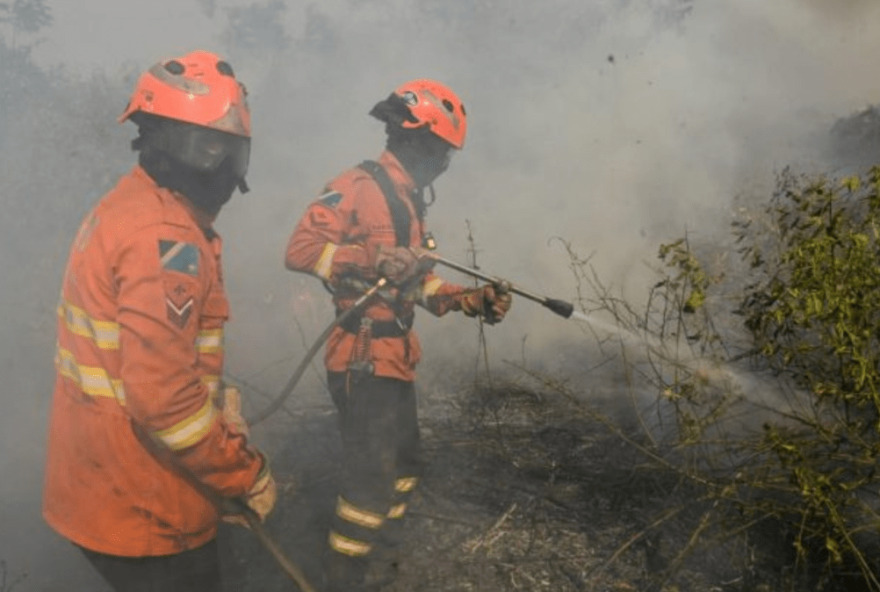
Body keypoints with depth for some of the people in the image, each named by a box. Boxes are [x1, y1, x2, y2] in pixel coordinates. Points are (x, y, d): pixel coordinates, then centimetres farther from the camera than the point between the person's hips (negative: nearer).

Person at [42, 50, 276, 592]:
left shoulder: (126, 207, 9)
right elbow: (161, 393, -31)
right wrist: (248, 474, -20)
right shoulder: (166, 237, -24)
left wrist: (217, 398, 6)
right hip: (142, 504, -10)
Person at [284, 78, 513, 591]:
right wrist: (375, 258, -31)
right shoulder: (359, 187, -15)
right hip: (364, 361, -10)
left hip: (395, 358, 10)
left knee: (404, 465, 22)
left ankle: (382, 550, 39)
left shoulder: (408, 200, 15)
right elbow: (301, 247, -22)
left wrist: (471, 301, 8)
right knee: (372, 477, -6)